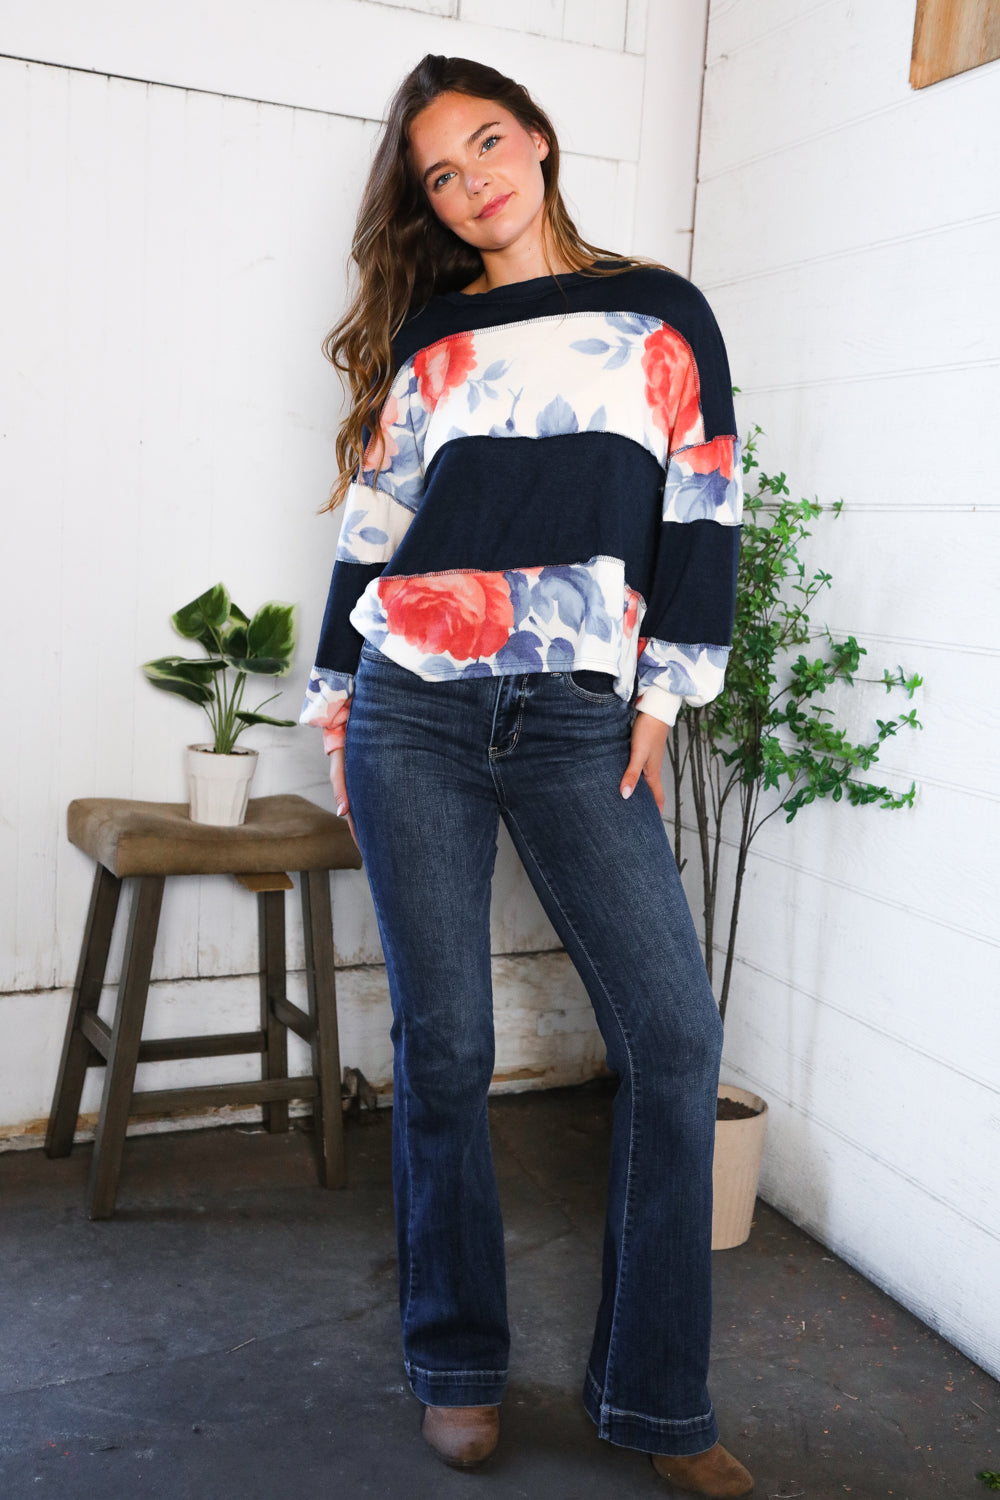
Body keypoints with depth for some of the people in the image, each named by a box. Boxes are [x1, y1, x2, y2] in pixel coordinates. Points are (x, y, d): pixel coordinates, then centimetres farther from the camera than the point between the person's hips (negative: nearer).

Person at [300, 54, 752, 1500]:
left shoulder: (662, 316, 11)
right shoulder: (426, 340, 13)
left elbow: (701, 514, 6)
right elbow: (371, 527, 12)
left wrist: (662, 694, -1)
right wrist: (337, 700, 8)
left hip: (582, 722, 0)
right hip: (415, 715, 1)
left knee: (675, 1034, -7)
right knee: (443, 1044, 2)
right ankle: (458, 1365, 20)